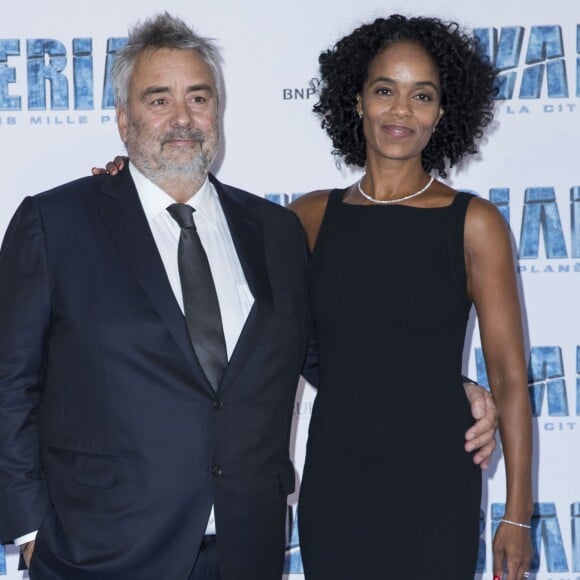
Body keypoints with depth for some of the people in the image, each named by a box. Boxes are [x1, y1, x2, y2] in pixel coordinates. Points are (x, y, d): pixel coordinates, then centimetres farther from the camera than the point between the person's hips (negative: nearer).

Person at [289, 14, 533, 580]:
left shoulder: (473, 224, -5)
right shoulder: (314, 215, 3)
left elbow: (509, 378, -5)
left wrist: (517, 513, -7)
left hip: (435, 485, -2)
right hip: (333, 482, 2)